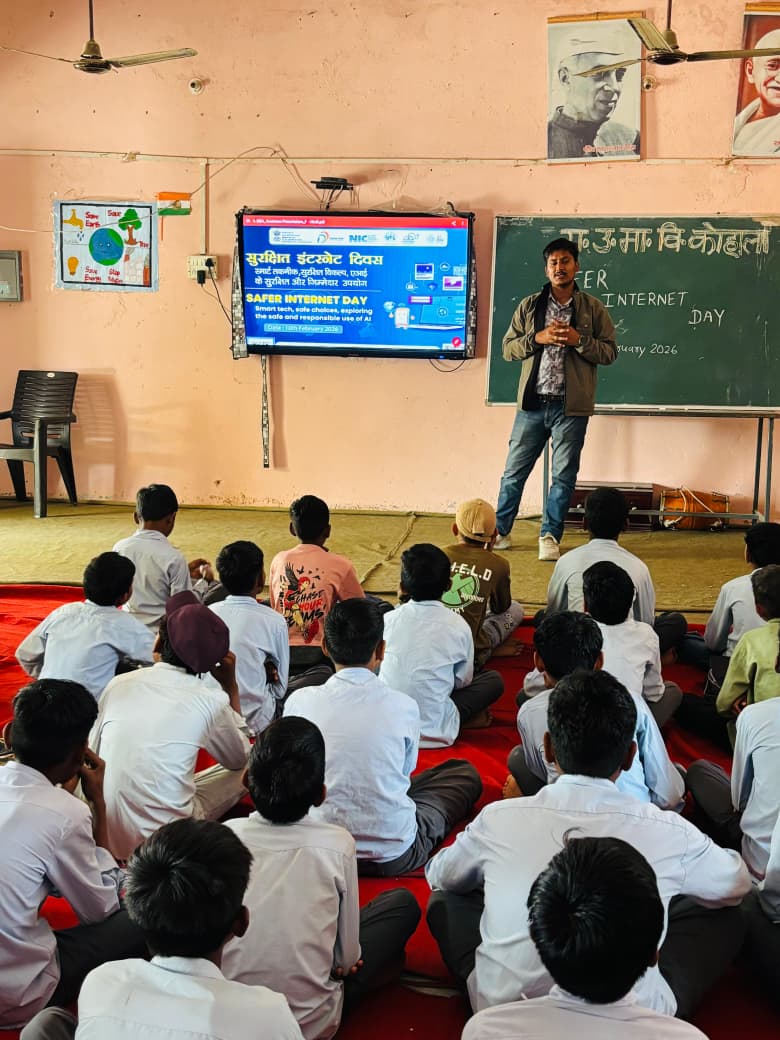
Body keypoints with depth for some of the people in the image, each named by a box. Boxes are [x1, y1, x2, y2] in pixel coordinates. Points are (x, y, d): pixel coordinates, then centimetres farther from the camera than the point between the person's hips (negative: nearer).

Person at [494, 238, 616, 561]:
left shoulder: (593, 308, 5)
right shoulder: (529, 306, 9)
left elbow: (609, 352, 3)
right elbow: (508, 348, 6)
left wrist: (578, 340, -13)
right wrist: (538, 338, -11)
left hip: (571, 406, -1)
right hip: (532, 402, 1)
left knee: (564, 475, 3)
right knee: (514, 471, 6)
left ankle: (550, 537, 13)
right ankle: (499, 531, 19)